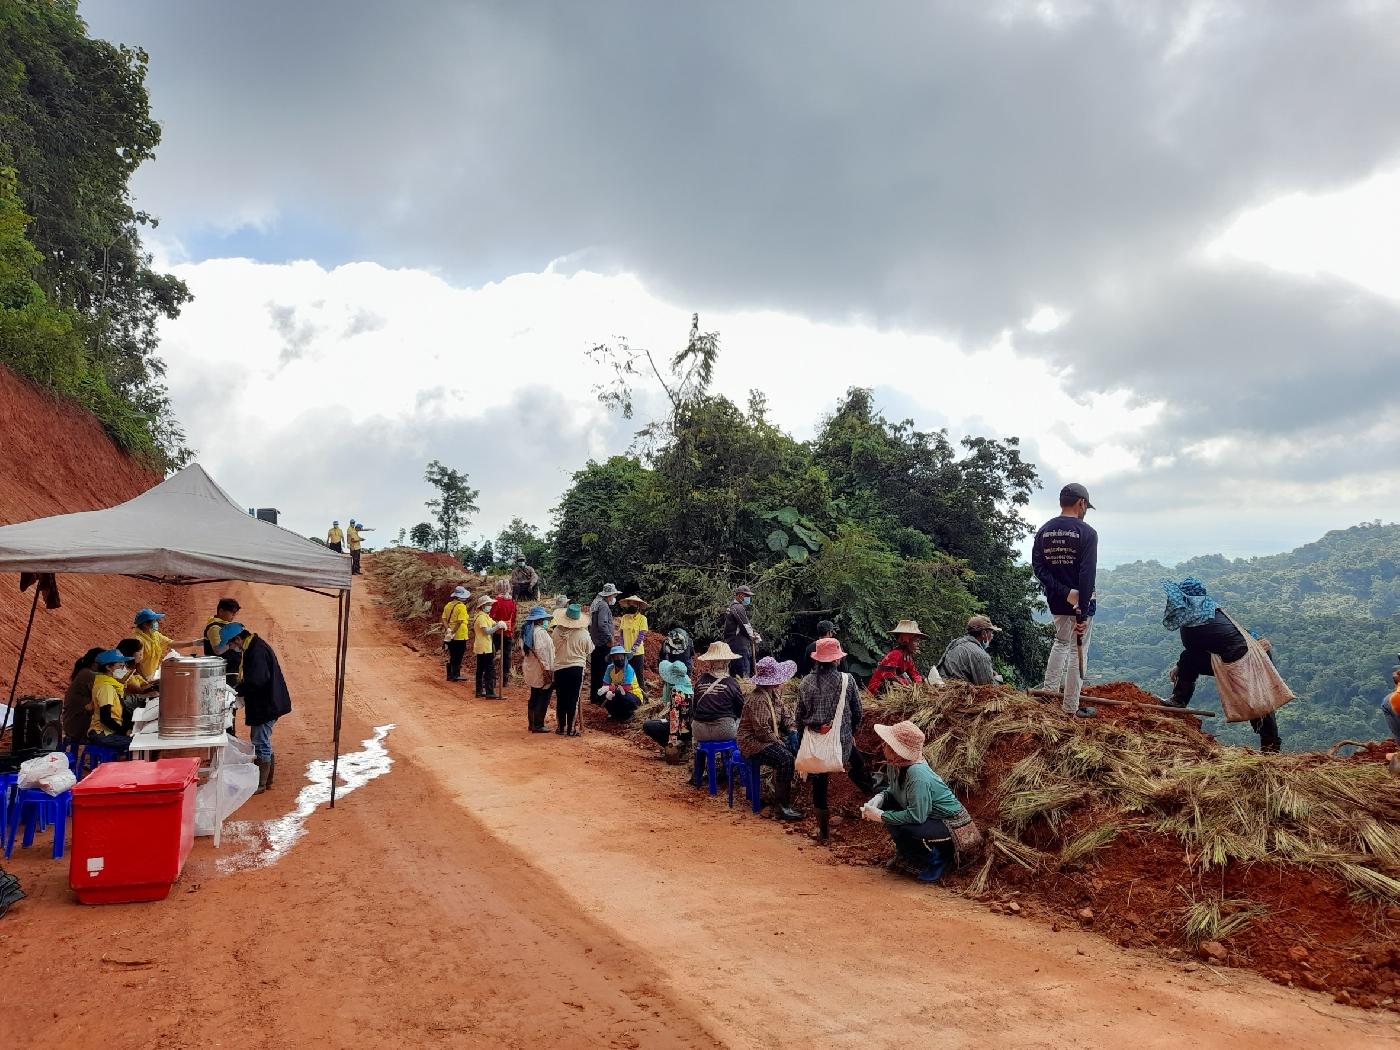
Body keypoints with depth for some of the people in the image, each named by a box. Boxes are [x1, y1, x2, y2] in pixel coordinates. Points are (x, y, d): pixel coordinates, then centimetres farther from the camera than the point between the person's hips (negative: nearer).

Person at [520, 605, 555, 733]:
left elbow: (522, 650, 16)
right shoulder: (540, 632, -19)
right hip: (540, 671, -9)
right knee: (543, 698, -1)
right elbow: (541, 651, -24)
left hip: (530, 670, 9)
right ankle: (538, 725, 1)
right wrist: (547, 669, -22)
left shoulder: (526, 631, 9)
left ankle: (532, 724, 24)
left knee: (534, 697, 17)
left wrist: (522, 664, 24)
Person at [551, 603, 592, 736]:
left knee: (560, 700, 13)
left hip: (559, 669, 2)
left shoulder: (557, 631, -8)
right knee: (573, 700, 5)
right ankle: (570, 729, 8)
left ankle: (560, 727, 22)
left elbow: (554, 647, 7)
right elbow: (589, 650, 1)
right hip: (576, 669, -2)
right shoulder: (583, 633, -12)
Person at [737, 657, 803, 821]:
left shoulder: (774, 694, 8)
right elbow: (762, 731, -28)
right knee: (785, 758, -29)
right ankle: (781, 807, -25)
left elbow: (785, 714, 16)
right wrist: (779, 742, -17)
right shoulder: (758, 700, -24)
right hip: (752, 742, -10)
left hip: (770, 738, 10)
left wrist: (793, 732, -2)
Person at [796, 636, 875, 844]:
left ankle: (823, 830, 21)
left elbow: (800, 716, 4)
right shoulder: (847, 680, -8)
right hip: (841, 741, -2)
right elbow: (857, 712, 0)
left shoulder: (806, 683, -3)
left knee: (819, 784, 12)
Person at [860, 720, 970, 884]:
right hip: (929, 815, 9)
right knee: (884, 804, -1)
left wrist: (881, 816, -25)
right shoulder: (895, 765, -6)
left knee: (897, 828, -28)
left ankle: (934, 860, -2)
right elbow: (892, 789, 12)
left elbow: (916, 816, -32)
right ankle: (905, 856, 15)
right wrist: (878, 798, -11)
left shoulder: (918, 776, -32)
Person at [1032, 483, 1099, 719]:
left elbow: (1038, 567, -5)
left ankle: (1049, 689, 24)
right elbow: (1087, 575, -20)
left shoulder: (1044, 531, 3)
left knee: (1061, 642, 26)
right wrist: (1083, 612, -21)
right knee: (1077, 651, 3)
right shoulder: (1086, 533, -14)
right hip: (1081, 602, -5)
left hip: (1055, 601, 6)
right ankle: (1071, 707, 8)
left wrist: (1063, 592, -11)